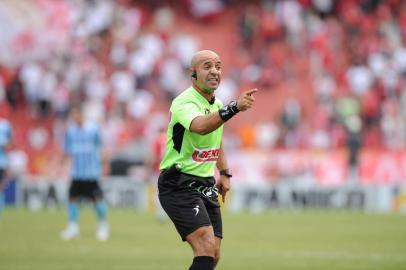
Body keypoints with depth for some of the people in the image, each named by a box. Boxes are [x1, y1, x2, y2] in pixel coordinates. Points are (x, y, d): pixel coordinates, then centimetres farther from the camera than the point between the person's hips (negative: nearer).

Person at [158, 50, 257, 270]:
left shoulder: (216, 104, 10)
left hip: (206, 185, 9)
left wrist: (224, 172, 23)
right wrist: (233, 108, -53)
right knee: (207, 248, -23)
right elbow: (200, 127, -41)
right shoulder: (184, 103, -18)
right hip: (179, 185, -9)